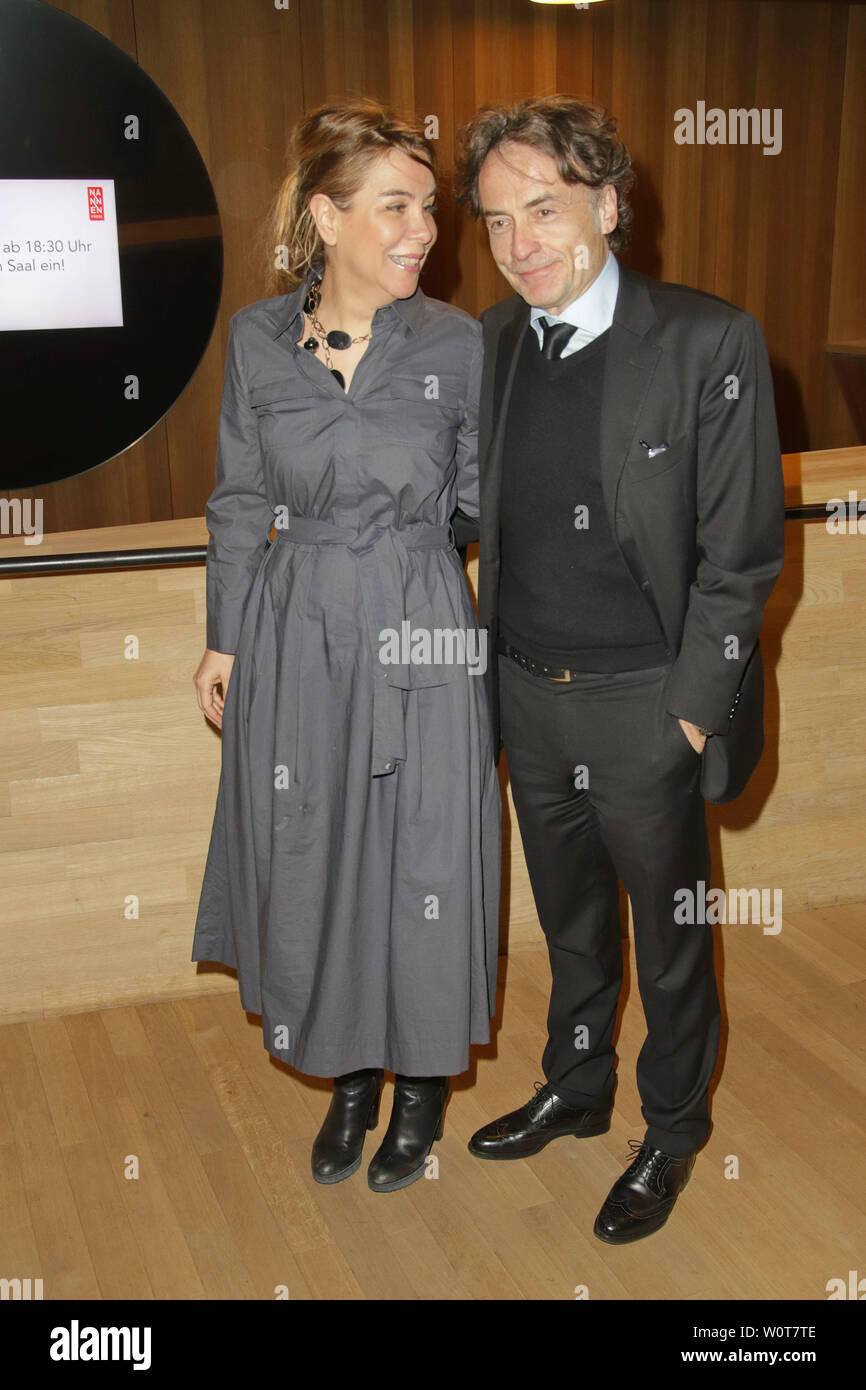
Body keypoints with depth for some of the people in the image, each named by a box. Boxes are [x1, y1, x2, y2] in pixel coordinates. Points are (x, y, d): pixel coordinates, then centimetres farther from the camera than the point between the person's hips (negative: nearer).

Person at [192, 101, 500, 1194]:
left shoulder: (458, 345, -6)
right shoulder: (257, 338, -1)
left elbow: (484, 497, 4)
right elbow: (241, 502, 6)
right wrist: (225, 640, 7)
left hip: (419, 643, -2)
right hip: (294, 639, 2)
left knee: (420, 861, 9)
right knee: (310, 863, 13)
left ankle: (422, 1083, 34)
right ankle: (348, 1075, 37)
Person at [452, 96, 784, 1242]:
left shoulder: (709, 342, -13)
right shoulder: (490, 343, 3)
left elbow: (741, 553, -12)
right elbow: (481, 519, 10)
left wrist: (690, 711, -13)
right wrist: (493, 669, 5)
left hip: (645, 705, -4)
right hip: (525, 695, 5)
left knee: (669, 937, 13)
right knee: (570, 922, 23)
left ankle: (673, 1131, 36)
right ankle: (576, 1089, 45)